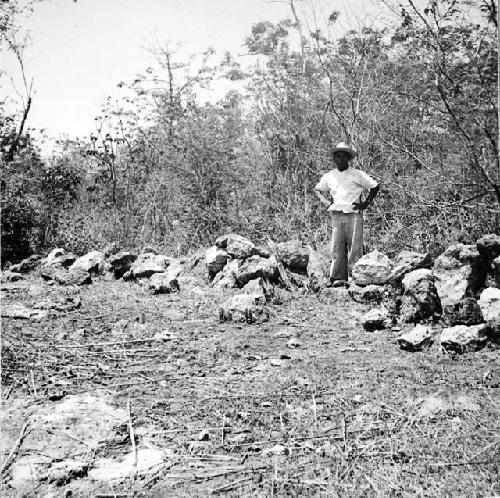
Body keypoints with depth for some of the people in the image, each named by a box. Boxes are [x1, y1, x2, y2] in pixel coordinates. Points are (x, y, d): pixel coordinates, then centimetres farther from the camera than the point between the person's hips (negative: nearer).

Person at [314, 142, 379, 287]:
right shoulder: (329, 176, 14)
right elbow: (317, 190, 28)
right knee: (337, 247, -3)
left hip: (354, 214, -2)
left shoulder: (358, 174, 5)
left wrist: (365, 203, 3)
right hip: (336, 214, 3)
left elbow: (375, 187, 12)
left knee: (354, 246, -8)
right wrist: (325, 201, 11)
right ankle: (338, 278, -2)